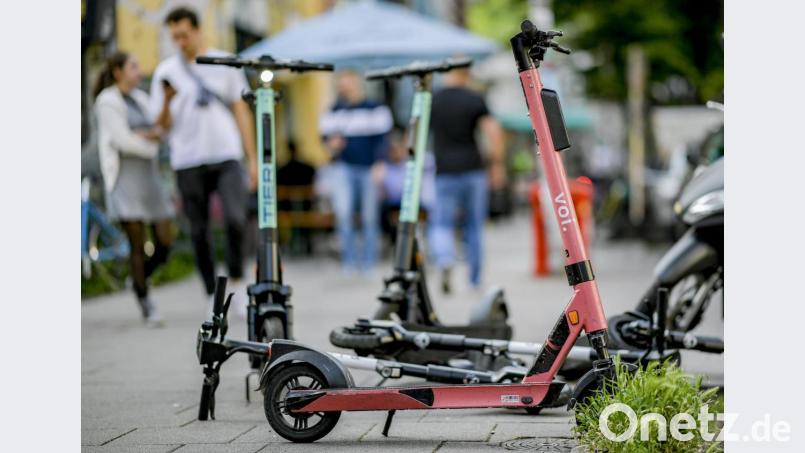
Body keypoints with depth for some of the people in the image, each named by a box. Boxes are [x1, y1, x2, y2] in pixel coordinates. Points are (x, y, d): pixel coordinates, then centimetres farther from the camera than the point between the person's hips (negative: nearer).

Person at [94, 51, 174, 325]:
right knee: (138, 245, -7)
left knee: (165, 243, 0)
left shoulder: (140, 98, 17)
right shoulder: (107, 101, -4)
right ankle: (145, 303, 1)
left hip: (149, 175, 7)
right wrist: (150, 146, 1)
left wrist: (147, 135, -8)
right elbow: (121, 140, -11)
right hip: (124, 177, -6)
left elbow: (159, 132, 12)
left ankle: (139, 278, 26)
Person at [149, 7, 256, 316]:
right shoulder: (167, 71, 7)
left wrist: (252, 158, 5)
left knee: (235, 219, -18)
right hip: (189, 162, 1)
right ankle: (212, 296, 13)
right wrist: (167, 100, -16)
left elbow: (241, 111, 11)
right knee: (199, 231, 3)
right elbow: (163, 124, 5)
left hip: (227, 157, -1)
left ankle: (237, 282, -1)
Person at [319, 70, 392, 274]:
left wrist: (379, 165, -11)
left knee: (370, 217, 3)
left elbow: (381, 138, -1)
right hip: (343, 167, 1)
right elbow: (326, 134, 16)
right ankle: (349, 258, -6)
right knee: (343, 211, -15)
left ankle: (369, 261, 15)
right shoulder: (335, 110, 8)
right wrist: (331, 143, -8)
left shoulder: (375, 109, 0)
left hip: (369, 168, -1)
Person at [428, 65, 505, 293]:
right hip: (473, 170, 0)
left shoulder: (431, 101, 4)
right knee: (474, 226, 12)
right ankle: (475, 280, 16)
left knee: (442, 225, 4)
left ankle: (445, 262, -25)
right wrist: (497, 164, -4)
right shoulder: (475, 100, 0)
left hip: (444, 172, 0)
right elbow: (493, 131, -11)